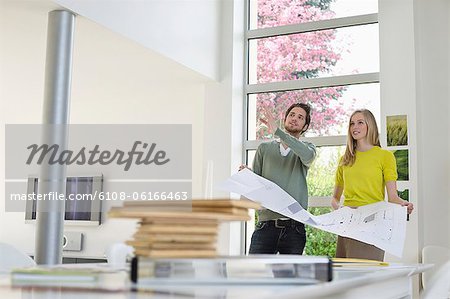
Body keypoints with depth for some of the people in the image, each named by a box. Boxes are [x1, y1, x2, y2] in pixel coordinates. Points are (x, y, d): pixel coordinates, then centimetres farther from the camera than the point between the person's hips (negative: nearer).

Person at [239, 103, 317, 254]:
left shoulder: (307, 147, 11)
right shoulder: (265, 148, 14)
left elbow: (307, 155, -16)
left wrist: (277, 131, -21)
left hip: (294, 227, 0)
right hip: (266, 223, 0)